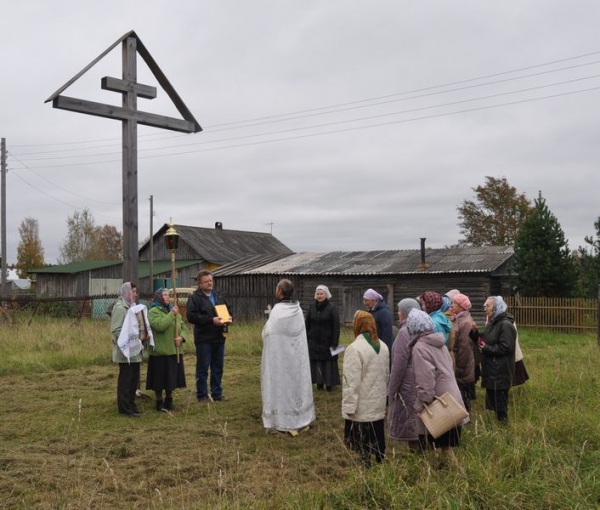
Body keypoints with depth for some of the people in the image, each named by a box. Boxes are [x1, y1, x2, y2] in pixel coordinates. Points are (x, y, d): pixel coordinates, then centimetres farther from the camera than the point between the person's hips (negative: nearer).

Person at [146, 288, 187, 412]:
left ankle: (169, 401, 28)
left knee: (172, 378, 13)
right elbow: (160, 326, -24)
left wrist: (181, 337, -7)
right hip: (160, 352, -6)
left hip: (174, 351, 6)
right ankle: (159, 403, 16)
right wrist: (171, 314, -21)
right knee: (160, 379, 2)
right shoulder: (153, 312, -8)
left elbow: (183, 327, 13)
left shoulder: (174, 310, 13)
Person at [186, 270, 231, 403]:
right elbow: (191, 316, -17)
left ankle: (217, 394, 22)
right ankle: (202, 396, 10)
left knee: (218, 367, 12)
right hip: (203, 339, -6)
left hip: (219, 338, 6)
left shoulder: (219, 297, 15)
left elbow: (228, 311, 24)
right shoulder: (194, 298, -6)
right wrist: (211, 320, -21)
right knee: (203, 368, 0)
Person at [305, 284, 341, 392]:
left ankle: (329, 383, 14)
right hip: (314, 341, 4)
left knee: (328, 362, 2)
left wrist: (334, 343, -14)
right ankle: (319, 382, 16)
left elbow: (336, 326, -10)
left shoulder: (332, 308, -8)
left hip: (327, 341, -4)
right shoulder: (312, 307, 4)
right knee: (315, 362, 5)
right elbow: (307, 324, 8)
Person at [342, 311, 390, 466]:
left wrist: (349, 406, -14)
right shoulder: (383, 347, 7)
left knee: (361, 441, 2)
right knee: (377, 437, 15)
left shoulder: (355, 348, -18)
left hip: (361, 407, -7)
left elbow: (352, 381, -19)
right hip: (378, 403, 7)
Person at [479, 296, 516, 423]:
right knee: (492, 400, 16)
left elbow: (505, 347, -23)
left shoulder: (505, 324, -17)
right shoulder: (492, 322, 13)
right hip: (491, 369, 10)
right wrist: (481, 342, 2)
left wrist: (486, 348, -17)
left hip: (501, 371, -10)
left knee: (499, 402, -2)